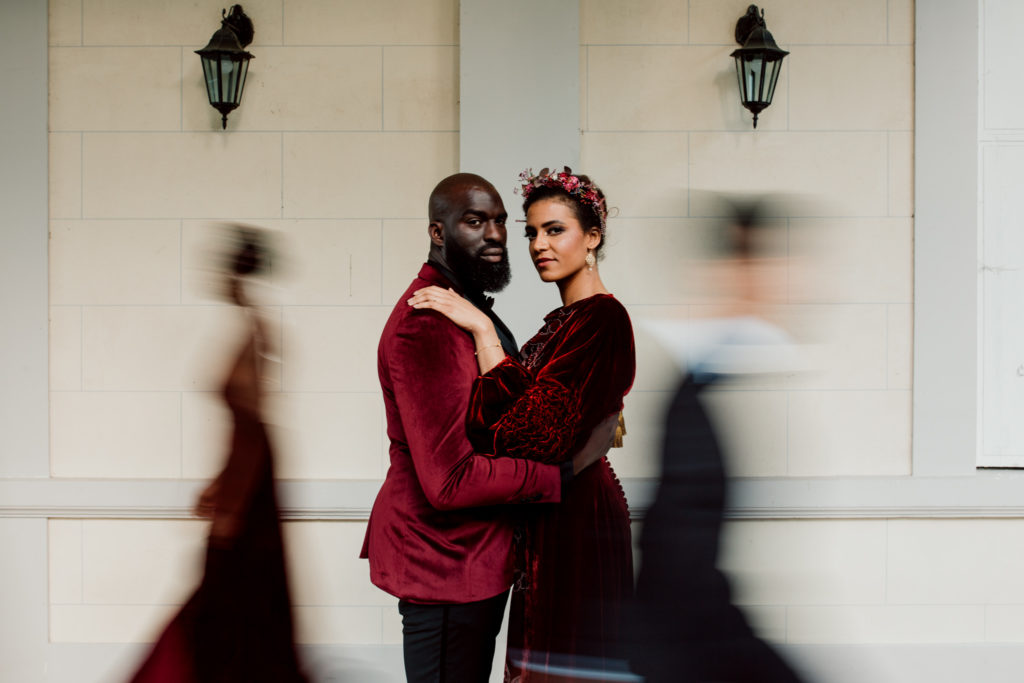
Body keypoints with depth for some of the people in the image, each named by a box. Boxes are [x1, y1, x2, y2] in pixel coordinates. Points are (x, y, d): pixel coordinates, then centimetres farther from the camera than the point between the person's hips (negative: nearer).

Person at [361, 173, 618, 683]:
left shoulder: (472, 310, 15)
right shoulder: (425, 325, -22)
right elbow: (451, 480, -27)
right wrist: (565, 468, -20)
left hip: (477, 556, 11)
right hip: (444, 563, -11)